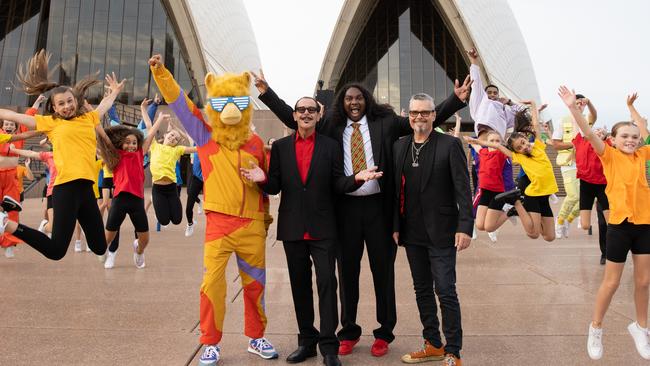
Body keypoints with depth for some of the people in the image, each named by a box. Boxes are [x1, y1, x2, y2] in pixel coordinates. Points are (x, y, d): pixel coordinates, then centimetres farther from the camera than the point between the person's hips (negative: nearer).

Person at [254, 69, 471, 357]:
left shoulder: (385, 123, 5)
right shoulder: (331, 127, 8)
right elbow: (293, 118, 11)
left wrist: (456, 99, -5)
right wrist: (266, 92, 9)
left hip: (378, 206, -1)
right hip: (345, 207, 1)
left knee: (383, 270, 8)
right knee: (347, 271, 11)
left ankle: (384, 333, 25)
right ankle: (349, 332, 28)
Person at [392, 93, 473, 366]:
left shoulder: (450, 145, -6)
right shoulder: (399, 146, 8)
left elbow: (463, 189, -9)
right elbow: (397, 189, 8)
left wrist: (465, 227, -15)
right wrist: (396, 226, 6)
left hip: (441, 232, -5)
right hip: (412, 233, 5)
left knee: (446, 292, -1)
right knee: (422, 290, 14)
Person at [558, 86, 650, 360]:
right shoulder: (609, 155, -5)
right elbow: (589, 134, -19)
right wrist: (573, 107, -31)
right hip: (621, 223, -4)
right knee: (611, 283, 4)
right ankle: (596, 328, 21)